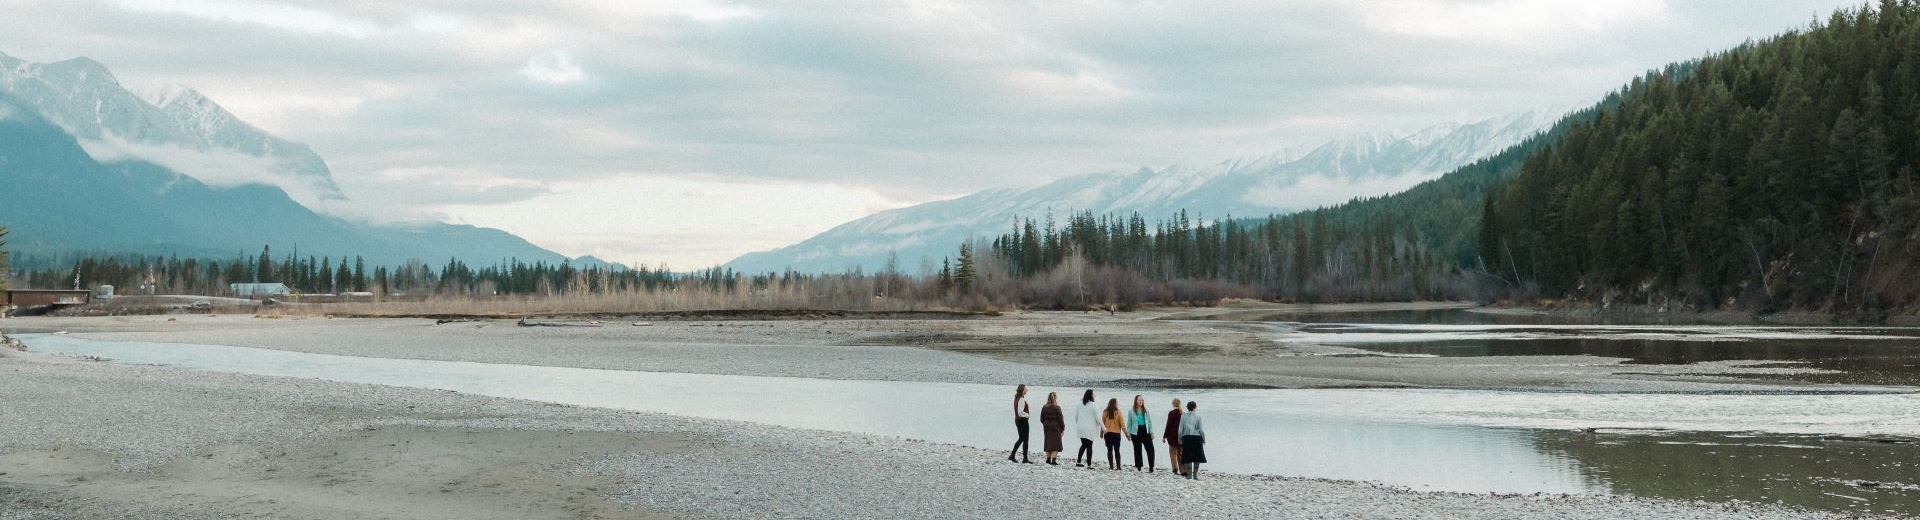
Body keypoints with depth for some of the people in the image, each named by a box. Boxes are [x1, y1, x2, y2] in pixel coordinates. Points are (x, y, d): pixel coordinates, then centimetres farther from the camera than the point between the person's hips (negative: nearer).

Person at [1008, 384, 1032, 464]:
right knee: (1025, 439, 0)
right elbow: (1020, 412, -26)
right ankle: (1025, 458, 5)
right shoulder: (1021, 400, -20)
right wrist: (1027, 415, -11)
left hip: (1017, 420, 9)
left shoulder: (1016, 398, 8)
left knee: (1021, 439, 18)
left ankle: (1012, 456, 17)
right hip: (1023, 420, -9)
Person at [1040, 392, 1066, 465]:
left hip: (1047, 427, 5)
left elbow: (1042, 419, 7)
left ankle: (1048, 459, 18)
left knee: (1048, 444, 14)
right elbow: (1060, 419, -9)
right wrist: (1062, 429, 0)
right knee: (1056, 445, -1)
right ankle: (1053, 460, -9)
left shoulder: (1044, 408, 2)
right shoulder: (1057, 408, -12)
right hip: (1055, 427, -5)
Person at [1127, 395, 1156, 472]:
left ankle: (1151, 466, -3)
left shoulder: (1146, 411, 8)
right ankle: (1137, 466, 15)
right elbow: (1129, 423, 4)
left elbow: (1150, 422, 10)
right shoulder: (1131, 412, 1)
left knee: (1150, 448, -7)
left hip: (1145, 432, 2)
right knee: (1137, 449, 5)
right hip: (1136, 433, -2)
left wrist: (1152, 432, 4)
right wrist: (1128, 433, -1)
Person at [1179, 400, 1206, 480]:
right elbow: (1201, 429, -3)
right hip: (1197, 437, -2)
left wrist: (1180, 439, 10)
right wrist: (1204, 439, 8)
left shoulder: (1183, 416, 1)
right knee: (1197, 457, 7)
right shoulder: (1197, 416, -4)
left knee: (1188, 457, 6)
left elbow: (1180, 429, 1)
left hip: (1187, 437, 2)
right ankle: (1195, 474, 5)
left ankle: (1189, 474, 5)